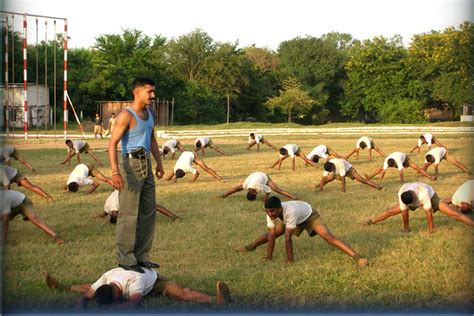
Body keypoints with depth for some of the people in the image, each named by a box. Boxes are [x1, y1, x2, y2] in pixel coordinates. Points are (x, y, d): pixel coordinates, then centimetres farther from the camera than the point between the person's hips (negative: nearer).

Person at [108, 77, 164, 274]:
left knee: (149, 213, 11)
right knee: (129, 214, -6)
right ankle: (125, 258, 1)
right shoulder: (126, 116, -13)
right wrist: (115, 172, -28)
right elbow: (112, 143, -19)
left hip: (146, 166, 9)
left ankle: (142, 256, 20)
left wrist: (159, 163, 23)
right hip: (131, 165, -9)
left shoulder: (148, 113, 13)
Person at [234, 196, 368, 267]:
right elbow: (272, 235, -25)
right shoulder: (270, 213, -29)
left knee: (328, 237, -26)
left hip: (309, 215, -6)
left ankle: (357, 257, -34)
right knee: (271, 233, 10)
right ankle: (249, 247, 38)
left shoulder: (290, 211, -46)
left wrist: (290, 260, -39)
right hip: (296, 219, 6)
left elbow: (288, 238, -43)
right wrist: (269, 257, -25)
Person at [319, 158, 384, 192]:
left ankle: (379, 188, -20)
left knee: (362, 180, -17)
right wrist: (321, 186, -23)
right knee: (327, 179, -2)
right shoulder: (327, 166, -27)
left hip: (348, 169, -5)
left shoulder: (339, 163, -43)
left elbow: (343, 177, -40)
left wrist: (343, 188, -37)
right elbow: (324, 177, -22)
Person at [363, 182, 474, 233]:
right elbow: (404, 212, -23)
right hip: (414, 200, 4)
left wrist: (431, 229, -28)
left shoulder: (423, 192, -46)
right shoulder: (401, 194, -34)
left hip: (431, 196, -3)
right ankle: (371, 221, 24)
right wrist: (406, 228, -11)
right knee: (391, 211, 4)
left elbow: (428, 212, -37)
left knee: (454, 213, -18)